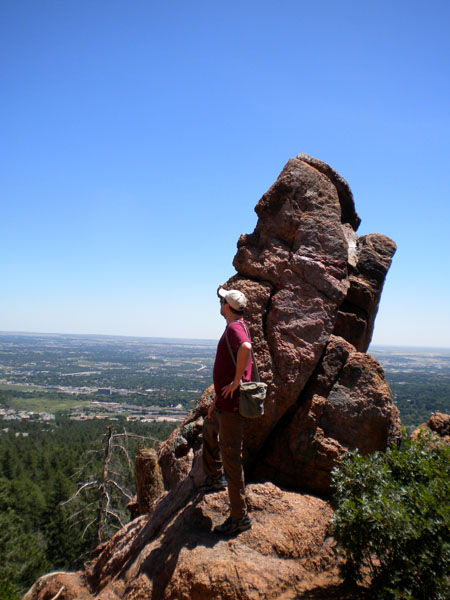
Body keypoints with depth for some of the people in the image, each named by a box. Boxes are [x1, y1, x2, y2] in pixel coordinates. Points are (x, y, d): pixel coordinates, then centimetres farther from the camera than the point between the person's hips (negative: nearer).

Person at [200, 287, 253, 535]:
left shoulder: (234, 328, -19)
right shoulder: (238, 326, 13)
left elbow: (245, 347, -43)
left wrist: (236, 381, -31)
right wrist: (217, 400, 21)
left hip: (231, 402, -11)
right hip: (225, 399, 11)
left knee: (230, 456, -5)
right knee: (209, 426, 32)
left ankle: (239, 516, 5)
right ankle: (214, 477, 46)